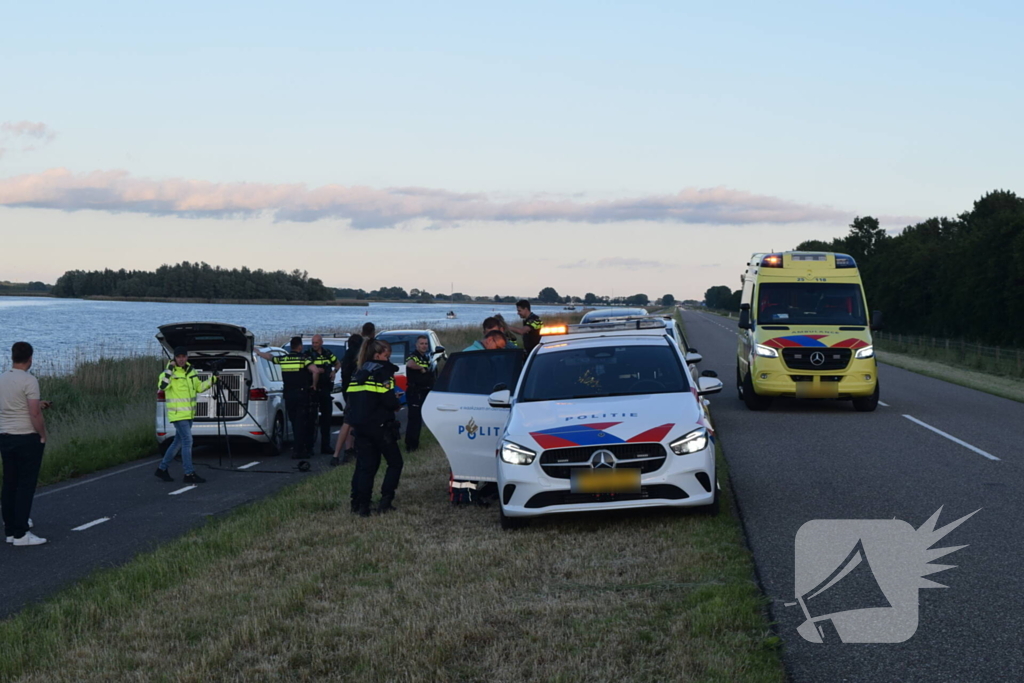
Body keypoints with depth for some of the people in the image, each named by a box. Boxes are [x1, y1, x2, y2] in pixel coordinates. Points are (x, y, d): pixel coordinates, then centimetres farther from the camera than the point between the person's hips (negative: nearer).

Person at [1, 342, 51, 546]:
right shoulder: (29, 381, -16)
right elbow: (35, 415, -20)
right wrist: (43, 436, -6)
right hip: (27, 438, -7)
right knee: (26, 485, -4)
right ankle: (20, 534, -5)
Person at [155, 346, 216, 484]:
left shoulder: (191, 371, 12)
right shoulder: (170, 372, -10)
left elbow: (199, 388, 19)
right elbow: (162, 386, -27)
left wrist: (212, 380, 7)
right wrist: (170, 369, -27)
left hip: (188, 414, 8)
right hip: (177, 414, -8)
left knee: (179, 442, 14)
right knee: (187, 441, -12)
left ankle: (162, 468, 25)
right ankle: (189, 474, -8)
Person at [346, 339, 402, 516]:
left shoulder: (359, 374, 14)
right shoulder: (382, 372, -9)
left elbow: (354, 400, 12)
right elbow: (389, 401, -17)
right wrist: (397, 405, 3)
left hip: (360, 426, 7)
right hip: (379, 427, -6)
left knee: (364, 465, 10)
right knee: (395, 462, 8)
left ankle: (359, 504, 5)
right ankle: (385, 500, -1)